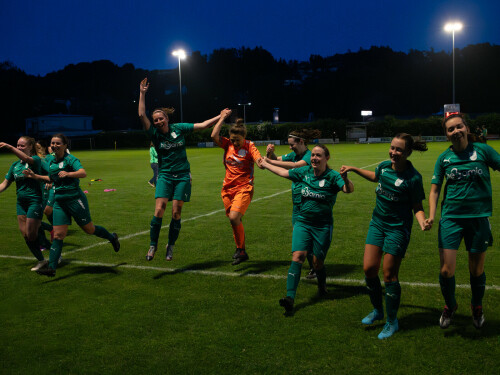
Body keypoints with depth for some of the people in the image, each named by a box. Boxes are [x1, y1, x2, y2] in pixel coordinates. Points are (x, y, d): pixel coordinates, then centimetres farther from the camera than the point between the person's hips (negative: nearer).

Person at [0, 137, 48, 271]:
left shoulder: (36, 160, -9)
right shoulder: (15, 165, 11)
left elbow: (27, 159, -32)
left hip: (35, 201, -7)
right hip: (21, 202, 7)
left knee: (31, 235, -6)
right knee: (25, 235, 5)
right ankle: (41, 260, 19)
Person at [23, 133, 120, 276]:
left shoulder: (70, 159, -10)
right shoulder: (52, 162, 12)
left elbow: (83, 173, -28)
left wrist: (68, 173, -44)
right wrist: (35, 176, 20)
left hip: (75, 199, -6)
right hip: (59, 202, 6)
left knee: (89, 229, 7)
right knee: (58, 235, -2)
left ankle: (112, 238, 34)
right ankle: (51, 267, -4)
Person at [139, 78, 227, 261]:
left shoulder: (179, 128, 1)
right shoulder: (155, 134, -3)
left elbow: (202, 125, 4)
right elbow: (141, 116, -15)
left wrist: (220, 116, 0)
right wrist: (142, 94, -18)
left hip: (182, 176, 1)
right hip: (165, 175, -1)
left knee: (176, 213, -1)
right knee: (159, 211, -12)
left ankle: (171, 246, 15)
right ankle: (153, 245, 3)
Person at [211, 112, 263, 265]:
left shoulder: (249, 146, -7)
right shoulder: (228, 144, 4)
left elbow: (260, 162, -20)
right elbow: (214, 136, -13)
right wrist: (222, 118, -6)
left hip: (244, 188, -5)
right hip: (228, 188, 5)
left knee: (234, 217, -22)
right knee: (234, 221, 11)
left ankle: (240, 250, -4)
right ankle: (242, 252, 27)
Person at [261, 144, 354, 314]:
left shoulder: (332, 176, -10)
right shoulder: (305, 172, 3)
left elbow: (349, 189, -26)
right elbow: (283, 172, 18)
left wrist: (345, 179, -48)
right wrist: (266, 164, 28)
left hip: (323, 225, -3)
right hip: (302, 222, 3)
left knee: (317, 262, 4)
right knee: (297, 256, -13)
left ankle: (322, 286, 37)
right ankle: (290, 297, -20)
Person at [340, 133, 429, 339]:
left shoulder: (413, 177, -17)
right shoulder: (384, 166, -1)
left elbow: (417, 207, -9)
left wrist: (422, 222, -28)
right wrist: (353, 169, 23)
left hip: (398, 228, -6)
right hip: (377, 223, 6)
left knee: (389, 274, -1)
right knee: (369, 268, 3)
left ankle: (392, 322, 17)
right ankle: (377, 310, 27)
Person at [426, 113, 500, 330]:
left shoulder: (482, 150, -3)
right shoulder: (444, 158, 2)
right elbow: (435, 190, 6)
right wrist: (431, 215, -8)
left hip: (478, 217, 0)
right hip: (451, 218, 1)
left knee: (476, 270, 11)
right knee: (446, 270, -4)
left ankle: (477, 307, 40)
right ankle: (450, 306, 26)